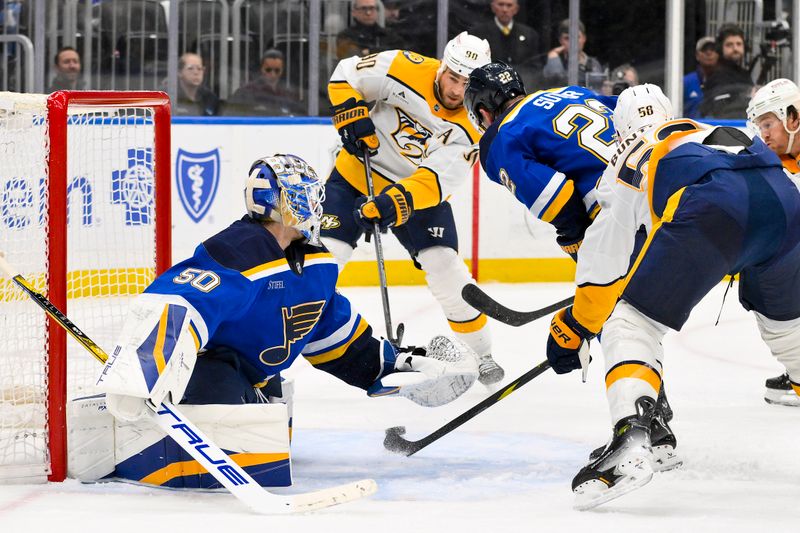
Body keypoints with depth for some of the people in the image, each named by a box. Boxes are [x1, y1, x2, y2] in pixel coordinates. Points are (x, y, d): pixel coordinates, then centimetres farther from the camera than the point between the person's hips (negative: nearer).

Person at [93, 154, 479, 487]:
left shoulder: (316, 265, 3)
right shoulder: (234, 257, -29)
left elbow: (331, 327, 20)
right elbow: (168, 307, -41)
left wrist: (391, 366, 19)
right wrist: (136, 377, -55)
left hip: (253, 377, 10)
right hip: (205, 361, -10)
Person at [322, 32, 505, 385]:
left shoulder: (470, 127, -19)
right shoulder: (406, 70, -19)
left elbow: (437, 179, -28)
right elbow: (346, 75, -9)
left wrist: (397, 201, -43)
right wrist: (352, 118, -22)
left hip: (419, 191, 1)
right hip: (358, 172, -1)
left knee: (445, 267, -9)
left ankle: (481, 352, 8)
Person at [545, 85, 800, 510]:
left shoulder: (628, 164, 28)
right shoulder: (714, 131, 41)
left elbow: (603, 254, 25)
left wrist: (574, 328, 34)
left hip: (710, 213, -5)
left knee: (631, 321, 6)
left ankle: (630, 441, -17)